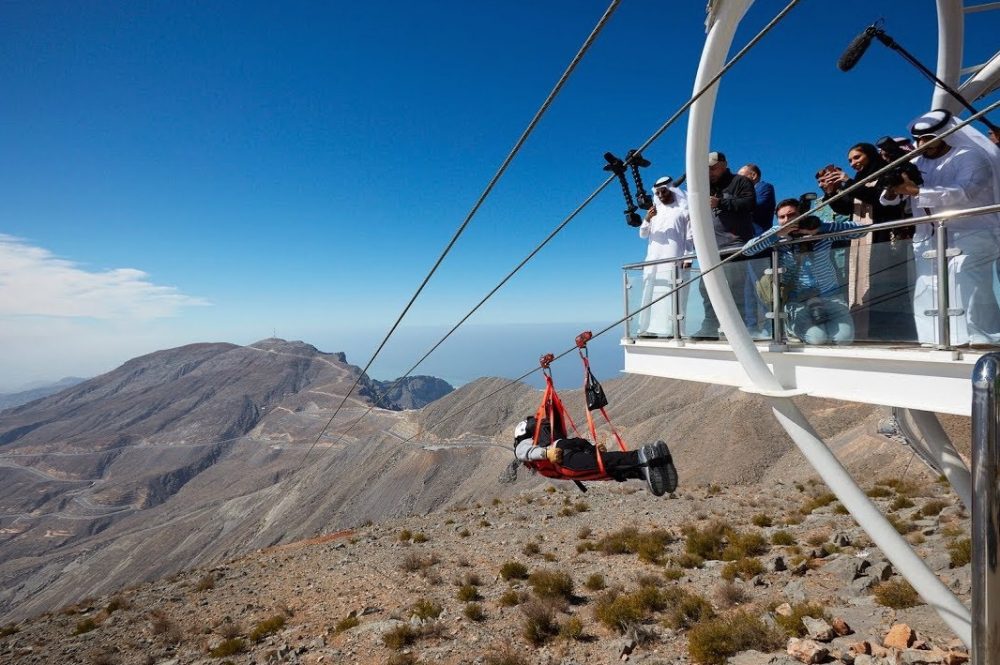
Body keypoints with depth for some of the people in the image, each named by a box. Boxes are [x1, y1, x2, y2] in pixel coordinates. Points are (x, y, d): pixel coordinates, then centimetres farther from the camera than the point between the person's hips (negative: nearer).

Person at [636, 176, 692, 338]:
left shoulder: (683, 209, 8)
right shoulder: (655, 211, 22)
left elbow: (690, 236, 1)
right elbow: (643, 234, 15)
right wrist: (647, 219, -4)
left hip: (674, 260, -5)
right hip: (654, 260, 5)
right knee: (651, 294, -1)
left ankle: (670, 329, -16)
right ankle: (650, 328, -2)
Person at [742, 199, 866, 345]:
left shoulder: (823, 229, -5)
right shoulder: (777, 234, -6)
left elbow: (860, 228, -14)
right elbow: (746, 249, -17)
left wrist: (819, 228, -22)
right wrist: (778, 234, -24)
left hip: (830, 296, 2)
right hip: (797, 302, -2)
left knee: (844, 338, -11)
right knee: (817, 339, -20)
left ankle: (821, 323, 21)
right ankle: (796, 326, 14)